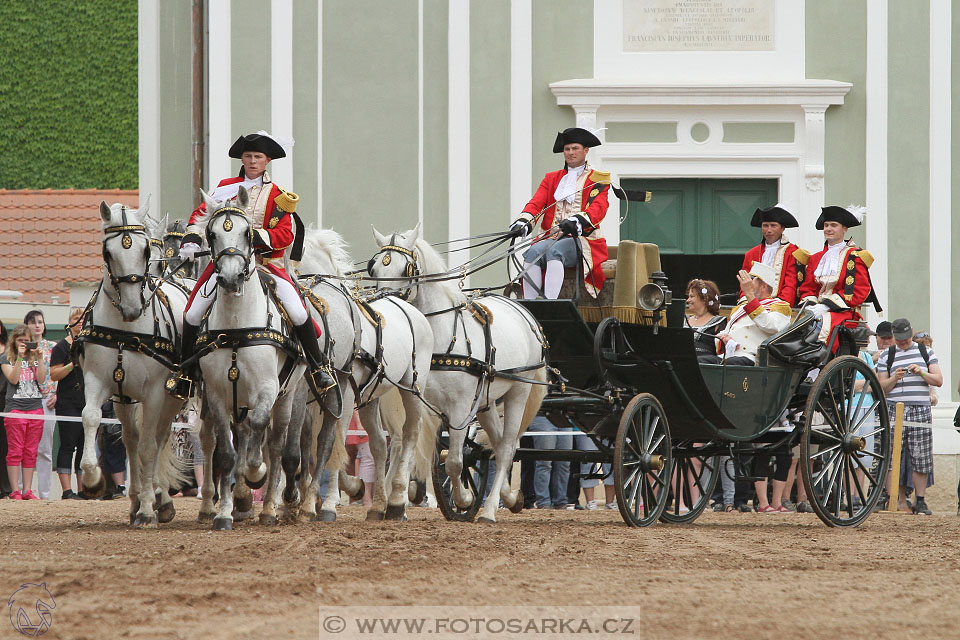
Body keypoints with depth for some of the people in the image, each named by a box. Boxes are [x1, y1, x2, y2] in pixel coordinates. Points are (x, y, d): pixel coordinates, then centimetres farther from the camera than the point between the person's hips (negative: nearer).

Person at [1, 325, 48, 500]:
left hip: (35, 408, 3)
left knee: (30, 453, 3)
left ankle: (27, 490, 6)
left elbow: (41, 379, 2)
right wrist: (19, 358, -14)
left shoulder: (34, 358, 15)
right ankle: (15, 491, -5)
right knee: (15, 451, -5)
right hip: (15, 407, -3)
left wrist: (40, 358, -5)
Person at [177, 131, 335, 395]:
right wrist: (192, 240, -6)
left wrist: (257, 236, -22)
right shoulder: (226, 187, 9)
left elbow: (286, 235, -6)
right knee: (193, 313, -10)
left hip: (266, 262, -2)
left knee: (298, 312, -19)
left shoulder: (278, 195, 3)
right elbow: (201, 213, 12)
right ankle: (185, 371, 7)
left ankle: (319, 366, -1)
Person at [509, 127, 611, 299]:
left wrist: (577, 221, -30)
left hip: (582, 239, -4)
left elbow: (599, 208, -9)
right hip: (552, 237, 4)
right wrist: (524, 222, -16)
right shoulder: (551, 178, 22)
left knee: (553, 251, -35)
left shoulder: (598, 180, 9)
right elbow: (536, 203, 8)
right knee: (533, 252, -29)